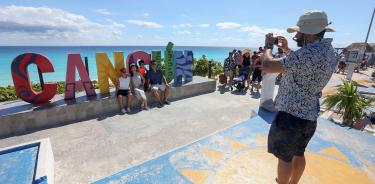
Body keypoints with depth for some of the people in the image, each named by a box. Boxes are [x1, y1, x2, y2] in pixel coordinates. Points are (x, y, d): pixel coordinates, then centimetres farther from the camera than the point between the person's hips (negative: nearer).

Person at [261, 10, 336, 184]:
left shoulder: (309, 53, -26)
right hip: (309, 116, 10)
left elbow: (267, 66, -26)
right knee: (298, 154, 25)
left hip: (291, 116, -9)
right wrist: (287, 50, 16)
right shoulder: (328, 51, 5)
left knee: (285, 158, 10)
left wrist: (268, 46, -7)